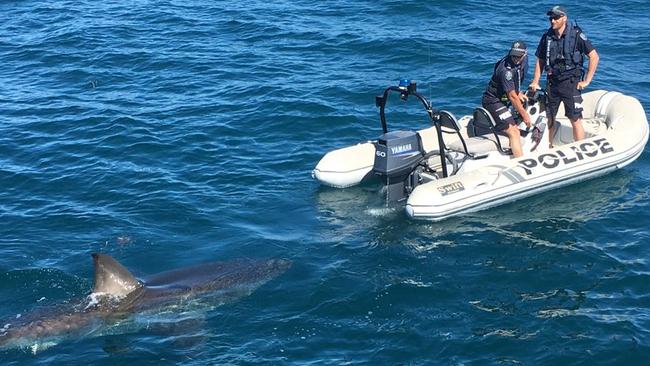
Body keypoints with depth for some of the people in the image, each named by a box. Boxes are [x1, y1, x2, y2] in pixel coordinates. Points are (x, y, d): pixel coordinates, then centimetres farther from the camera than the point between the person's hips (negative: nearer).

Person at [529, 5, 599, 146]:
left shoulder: (576, 35, -8)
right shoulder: (547, 37, 5)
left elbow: (594, 57, -7)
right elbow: (540, 60, 15)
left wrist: (587, 81, -8)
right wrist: (535, 82, 6)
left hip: (570, 83, -4)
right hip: (551, 83, 4)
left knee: (575, 120, -2)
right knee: (549, 119, 12)